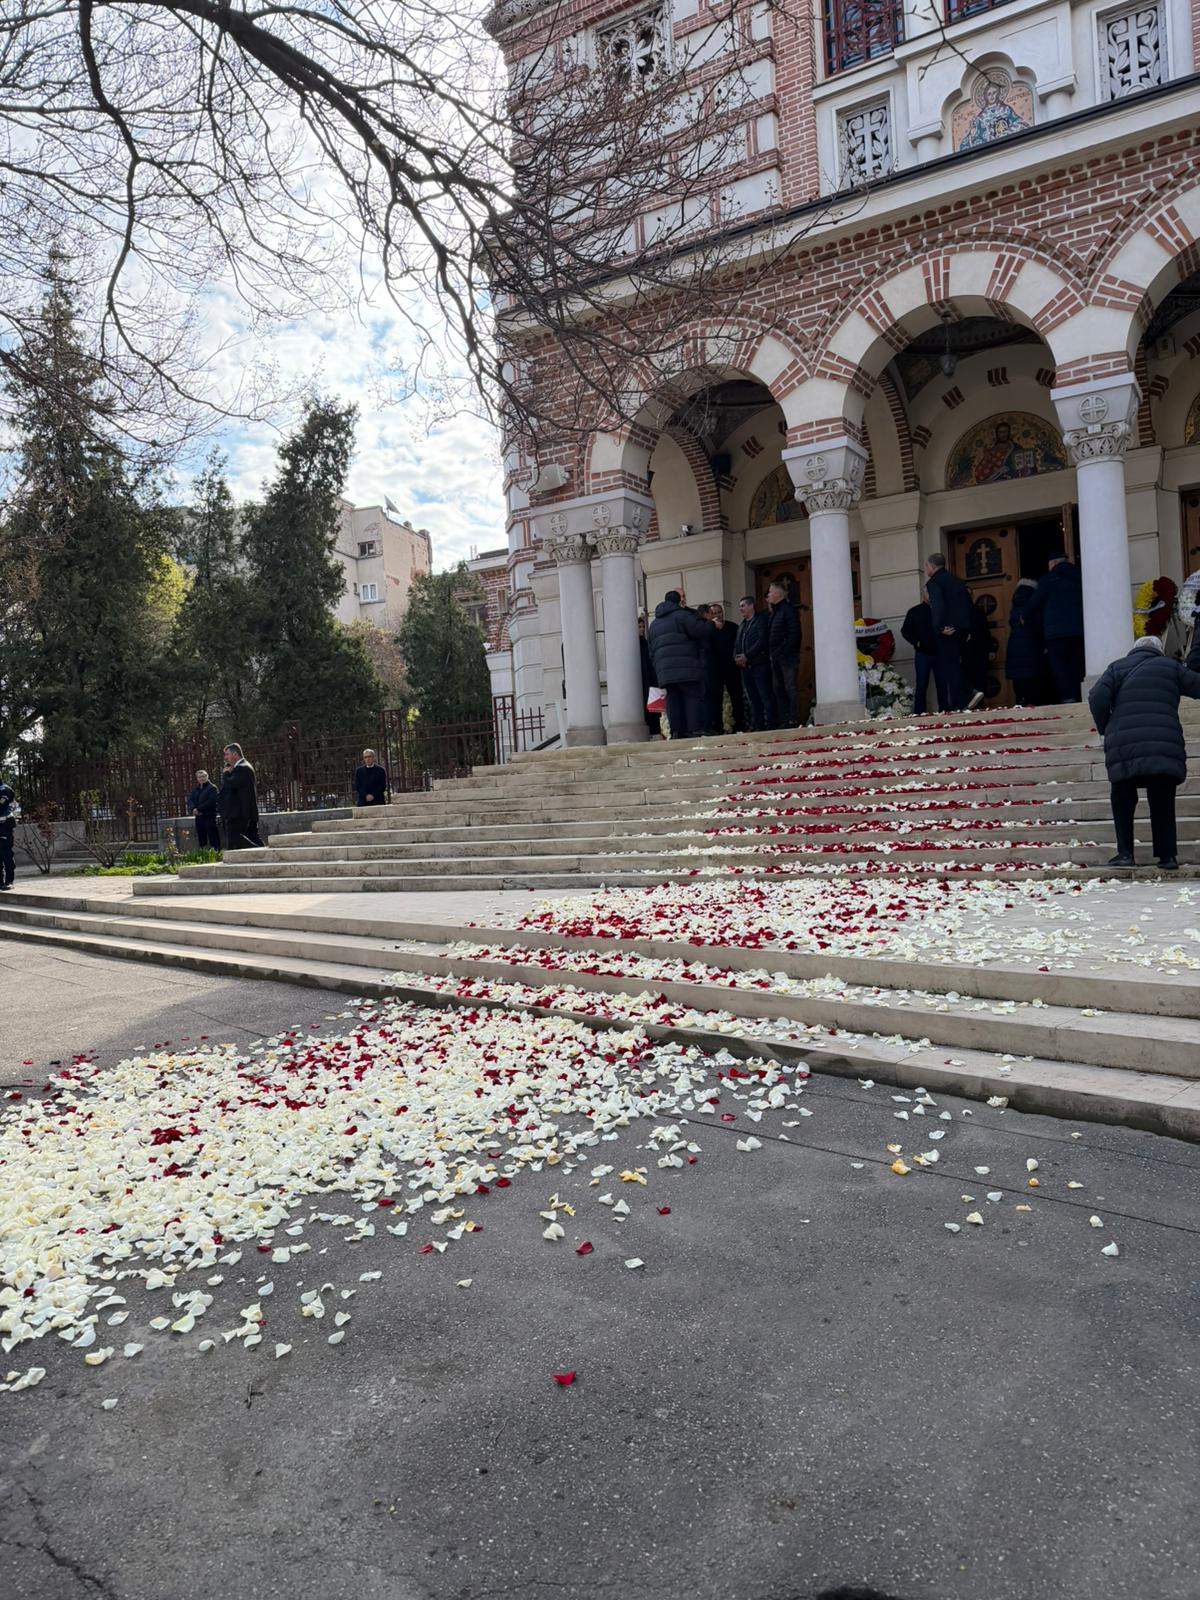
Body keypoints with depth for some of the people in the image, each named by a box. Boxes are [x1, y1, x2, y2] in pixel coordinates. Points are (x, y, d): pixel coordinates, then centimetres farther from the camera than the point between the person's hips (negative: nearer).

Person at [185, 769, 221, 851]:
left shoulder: (212, 788, -2)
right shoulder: (195, 789, 20)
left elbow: (211, 801, -14)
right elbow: (190, 800, 9)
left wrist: (198, 809, -16)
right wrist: (193, 809, -12)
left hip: (209, 816, -7)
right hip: (199, 817, 7)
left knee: (213, 837, -11)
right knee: (201, 838, 8)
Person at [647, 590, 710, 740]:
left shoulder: (654, 623, 24)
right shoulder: (682, 615, 0)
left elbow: (651, 651, 24)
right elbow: (700, 630, -11)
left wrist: (658, 669, 25)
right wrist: (712, 625, 8)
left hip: (664, 671, 6)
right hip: (687, 669, -6)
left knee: (673, 700, 5)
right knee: (693, 698, -6)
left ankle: (677, 732, -2)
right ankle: (696, 731, -14)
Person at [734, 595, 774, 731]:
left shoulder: (761, 620, -1)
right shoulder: (742, 624, 22)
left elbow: (762, 642, -12)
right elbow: (736, 643, 21)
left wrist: (746, 656, -15)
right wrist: (736, 657, 1)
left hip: (759, 665, -7)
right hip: (745, 666, 7)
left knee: (765, 696, -9)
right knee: (752, 698, 6)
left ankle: (770, 724, -9)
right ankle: (757, 726, 8)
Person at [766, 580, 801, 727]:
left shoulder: (788, 609, -7)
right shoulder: (775, 612, 19)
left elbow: (794, 634, -16)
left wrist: (781, 652, -20)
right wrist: (772, 654, 9)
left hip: (787, 657, -9)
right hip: (775, 658, 9)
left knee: (790, 688, -8)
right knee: (777, 689, 8)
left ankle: (793, 719, -6)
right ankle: (783, 720, 12)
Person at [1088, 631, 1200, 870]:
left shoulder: (1117, 667, 12)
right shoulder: (1170, 667, 13)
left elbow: (1097, 698, -2)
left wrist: (1105, 729, 11)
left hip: (1124, 750, -1)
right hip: (1166, 749, 1)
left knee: (1123, 801, 12)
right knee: (1163, 803, 11)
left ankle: (1125, 853, 5)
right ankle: (1168, 856, 10)